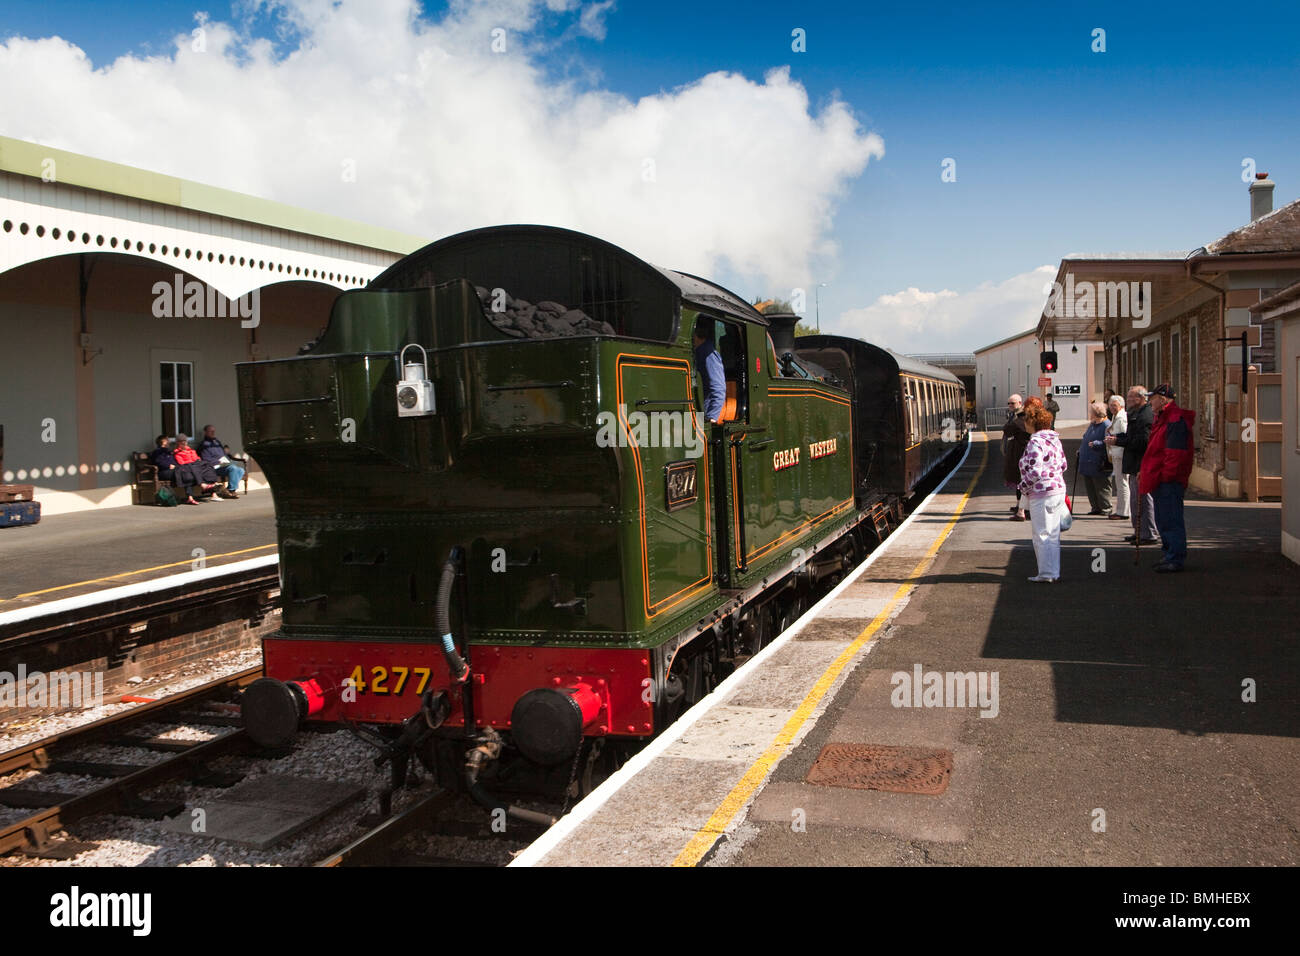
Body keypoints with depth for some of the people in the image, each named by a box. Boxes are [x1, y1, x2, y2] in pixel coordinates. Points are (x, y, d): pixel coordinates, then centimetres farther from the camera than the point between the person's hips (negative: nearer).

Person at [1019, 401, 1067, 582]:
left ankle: (1046, 574, 3)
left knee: (1042, 535, -1)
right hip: (1058, 489, 9)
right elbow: (1063, 464, 16)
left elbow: (1034, 471, -23)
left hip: (1041, 494, -9)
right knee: (1053, 534, 14)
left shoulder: (1035, 442, -18)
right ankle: (1054, 572, 20)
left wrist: (1023, 486, -8)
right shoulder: (1054, 439, 10)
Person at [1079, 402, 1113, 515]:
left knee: (1101, 487, -1)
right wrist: (1081, 450, 16)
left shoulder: (1106, 425, -12)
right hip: (1088, 463, 9)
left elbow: (1107, 443, -21)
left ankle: (1105, 508, 7)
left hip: (1098, 464, -9)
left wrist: (1095, 444, -29)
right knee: (1090, 487, 13)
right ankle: (1096, 508, 21)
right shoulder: (1091, 425, 16)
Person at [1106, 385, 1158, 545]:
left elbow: (1142, 441, -24)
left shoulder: (1146, 416, -17)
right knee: (1135, 500, 17)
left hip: (1142, 465, -11)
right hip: (1135, 465, 11)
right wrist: (1116, 437, 3)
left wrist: (1118, 441, -18)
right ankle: (1139, 531, 26)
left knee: (1144, 500, -6)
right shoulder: (1135, 414, 17)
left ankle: (1149, 534, -1)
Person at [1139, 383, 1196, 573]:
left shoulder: (1175, 420, -15)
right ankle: (1171, 556, 24)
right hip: (1161, 481, 11)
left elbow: (1175, 452, -20)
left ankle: (1175, 559, -4)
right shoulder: (1162, 418, 19)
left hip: (1169, 481, -11)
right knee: (1163, 520, 16)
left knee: (1170, 520, -8)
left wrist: (1166, 475, -20)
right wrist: (1145, 472, 22)